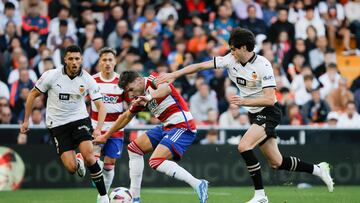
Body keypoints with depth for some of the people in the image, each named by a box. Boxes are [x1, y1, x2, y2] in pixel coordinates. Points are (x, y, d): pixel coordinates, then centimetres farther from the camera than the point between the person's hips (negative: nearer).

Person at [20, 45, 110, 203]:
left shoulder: (88, 80, -8)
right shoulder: (51, 75, -10)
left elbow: (100, 106, -9)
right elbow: (33, 94, 3)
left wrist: (98, 129, -26)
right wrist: (26, 120, 4)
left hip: (79, 119, 0)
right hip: (57, 124, 0)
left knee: (88, 154, -25)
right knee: (71, 168, -13)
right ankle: (77, 161, 28)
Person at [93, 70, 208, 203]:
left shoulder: (153, 80, -12)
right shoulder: (140, 96, 15)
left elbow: (166, 88, -36)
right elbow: (126, 117, 28)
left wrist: (149, 97, -55)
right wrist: (105, 136, 33)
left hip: (182, 126, -10)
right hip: (168, 127, 10)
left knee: (156, 162, -24)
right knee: (134, 148, 12)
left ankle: (198, 184, -23)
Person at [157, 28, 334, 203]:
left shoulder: (263, 65, -21)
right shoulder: (231, 60, -4)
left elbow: (270, 99, -27)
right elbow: (201, 66, -4)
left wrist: (244, 101, -37)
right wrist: (174, 75, -10)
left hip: (269, 112, -7)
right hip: (254, 114, 7)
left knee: (244, 146, -25)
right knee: (276, 163, 9)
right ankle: (318, 169, 29)